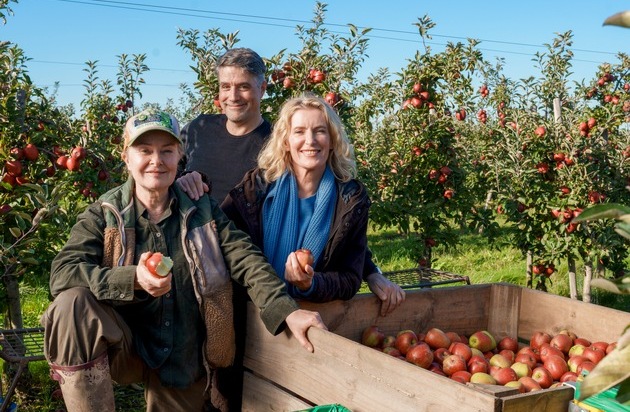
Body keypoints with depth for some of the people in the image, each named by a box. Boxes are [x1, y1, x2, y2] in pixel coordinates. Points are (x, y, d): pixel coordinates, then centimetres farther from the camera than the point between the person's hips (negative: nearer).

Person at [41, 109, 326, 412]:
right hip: (124, 349, -2)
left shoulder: (203, 211, 2)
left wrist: (287, 311, -27)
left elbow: (247, 261, -10)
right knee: (71, 303, -28)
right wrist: (132, 279, -33)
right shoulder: (103, 214, -4)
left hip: (185, 362, 2)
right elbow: (62, 273, -17)